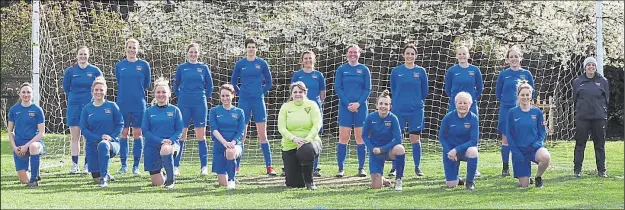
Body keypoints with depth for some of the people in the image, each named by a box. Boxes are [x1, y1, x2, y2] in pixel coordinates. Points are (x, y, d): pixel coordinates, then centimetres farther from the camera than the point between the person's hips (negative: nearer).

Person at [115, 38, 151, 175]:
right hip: (123, 104, 1)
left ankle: (136, 166, 5)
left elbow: (147, 84, 10)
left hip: (139, 104, -1)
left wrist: (137, 91, 9)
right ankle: (123, 165, 9)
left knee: (138, 133, 0)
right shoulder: (119, 66, 5)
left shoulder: (144, 65, 1)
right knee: (123, 133, 3)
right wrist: (127, 92, 11)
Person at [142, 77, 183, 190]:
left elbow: (179, 130, 2)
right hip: (153, 147, 2)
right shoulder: (149, 111, 4)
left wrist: (170, 140, -18)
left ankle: (170, 180, -21)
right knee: (157, 183, -1)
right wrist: (161, 141, -15)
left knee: (165, 150, -42)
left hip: (171, 143, -2)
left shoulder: (174, 110, 3)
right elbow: (145, 131, -2)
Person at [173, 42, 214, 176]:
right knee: (181, 135, 0)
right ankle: (176, 166, 4)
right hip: (184, 105, 0)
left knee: (201, 135, 0)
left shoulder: (204, 68, 6)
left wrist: (204, 98, 4)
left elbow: (209, 87, 12)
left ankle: (204, 167, 3)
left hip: (200, 105, 0)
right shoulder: (181, 68, 5)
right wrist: (182, 97, 6)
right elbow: (176, 86, 13)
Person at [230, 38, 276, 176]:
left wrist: (262, 93, 3)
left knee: (262, 134, -3)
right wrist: (241, 94, 5)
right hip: (244, 102, 1)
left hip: (258, 101, -1)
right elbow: (233, 82, 13)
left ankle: (269, 167, -3)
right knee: (241, 135, 3)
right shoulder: (240, 64, 5)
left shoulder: (262, 63, 3)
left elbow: (268, 82, 11)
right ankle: (236, 166, 9)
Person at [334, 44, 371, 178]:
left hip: (360, 107, 0)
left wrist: (358, 104, -11)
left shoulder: (364, 70, 5)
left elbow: (368, 89, 2)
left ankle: (361, 168, 7)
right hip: (345, 107, 0)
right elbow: (337, 88, 1)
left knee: (360, 137, 2)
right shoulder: (341, 70, 5)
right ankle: (340, 169, 0)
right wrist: (348, 104, -10)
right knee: (343, 138, -3)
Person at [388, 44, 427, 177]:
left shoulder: (421, 71, 2)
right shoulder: (396, 71, 2)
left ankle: (417, 167, 9)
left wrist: (418, 103, 11)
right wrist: (398, 103, 10)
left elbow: (424, 91, 10)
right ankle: (394, 167, 5)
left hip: (416, 111, 0)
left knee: (415, 138, 2)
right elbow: (393, 89, 11)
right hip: (398, 110, 0)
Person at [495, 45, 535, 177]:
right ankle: (505, 167, 6)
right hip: (506, 110, 0)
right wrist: (507, 102, 5)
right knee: (505, 139, 0)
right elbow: (498, 93, 9)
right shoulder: (503, 74, 3)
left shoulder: (526, 74, 4)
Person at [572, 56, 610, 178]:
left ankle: (601, 170, 10)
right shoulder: (577, 82, 7)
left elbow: (606, 98, 10)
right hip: (582, 117, 0)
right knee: (580, 144, 0)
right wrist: (580, 110, 5)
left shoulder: (603, 81, 7)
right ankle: (577, 170, 5)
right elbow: (575, 99, 11)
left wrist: (602, 111, 3)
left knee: (600, 145, 4)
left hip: (599, 117, 0)